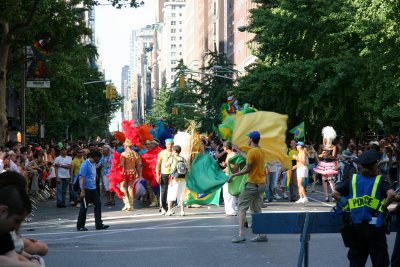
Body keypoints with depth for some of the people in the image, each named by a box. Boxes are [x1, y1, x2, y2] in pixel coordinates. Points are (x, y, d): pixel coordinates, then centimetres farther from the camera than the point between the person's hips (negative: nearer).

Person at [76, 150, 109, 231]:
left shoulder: (93, 164, 12)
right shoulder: (85, 165, -15)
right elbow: (82, 178, -18)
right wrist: (82, 191, -20)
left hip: (93, 189, 8)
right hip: (86, 189, -8)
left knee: (98, 205, 3)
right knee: (84, 208, 0)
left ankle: (99, 224, 6)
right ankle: (80, 226, 11)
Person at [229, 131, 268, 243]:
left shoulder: (252, 151, -15)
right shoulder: (260, 151, 11)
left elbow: (247, 169, -16)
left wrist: (234, 175, -7)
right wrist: (238, 150, 37)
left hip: (252, 184, -8)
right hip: (261, 184, 8)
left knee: (241, 207, -3)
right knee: (257, 210, 13)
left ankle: (241, 234, -10)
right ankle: (262, 235, 8)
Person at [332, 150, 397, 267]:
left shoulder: (352, 180, 3)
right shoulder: (380, 181, -7)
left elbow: (335, 194, -2)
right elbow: (392, 194, -24)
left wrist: (346, 204, 9)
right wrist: (384, 207, -9)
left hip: (356, 226, 4)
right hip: (374, 226, -4)